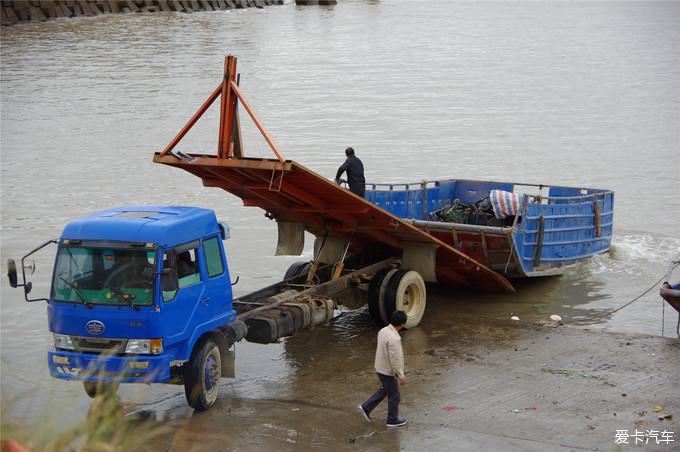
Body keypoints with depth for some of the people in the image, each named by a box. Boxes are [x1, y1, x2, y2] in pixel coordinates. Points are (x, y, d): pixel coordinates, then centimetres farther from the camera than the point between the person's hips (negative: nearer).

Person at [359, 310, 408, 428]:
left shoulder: (383, 331, -2)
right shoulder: (394, 338, -31)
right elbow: (395, 359, -27)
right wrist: (401, 376, -18)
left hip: (380, 368, 9)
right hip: (388, 371, -9)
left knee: (384, 390, 29)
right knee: (394, 397, 11)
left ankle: (366, 407, 29)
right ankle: (393, 420, 26)